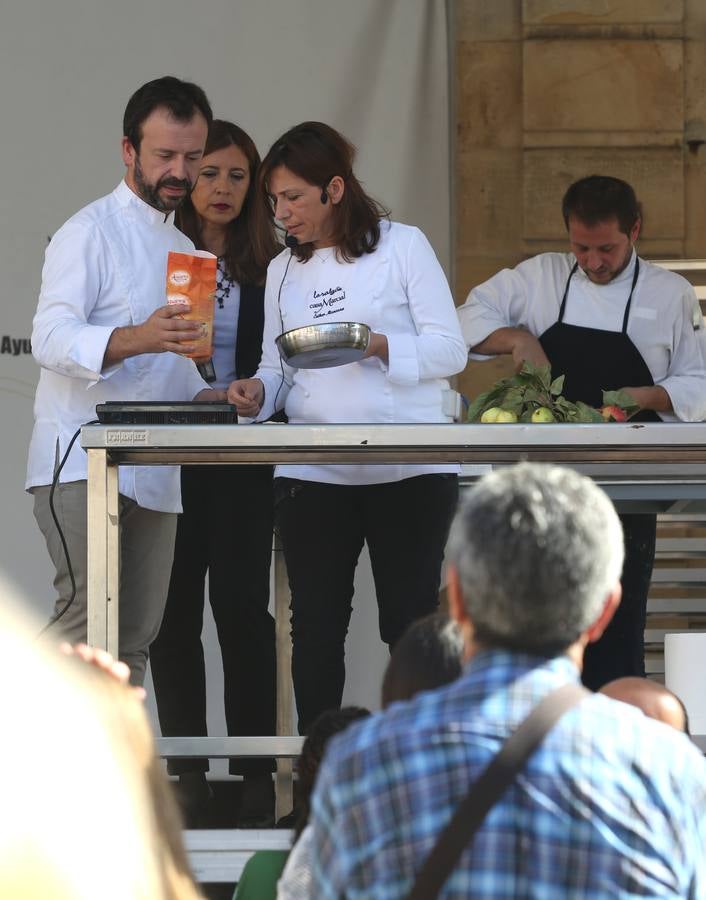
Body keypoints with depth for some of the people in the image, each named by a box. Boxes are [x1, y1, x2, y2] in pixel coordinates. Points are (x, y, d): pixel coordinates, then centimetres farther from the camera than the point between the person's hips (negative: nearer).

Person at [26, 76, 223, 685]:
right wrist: (137, 338, -32)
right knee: (90, 620, -21)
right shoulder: (92, 232, -3)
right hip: (82, 464, -8)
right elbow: (52, 338, -15)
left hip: (155, 473, 8)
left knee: (135, 636, 4)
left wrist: (208, 398, 9)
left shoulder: (185, 251, 22)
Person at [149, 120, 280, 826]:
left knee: (240, 601, -6)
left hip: (244, 458, -1)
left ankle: (254, 771, -2)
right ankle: (187, 769, 8)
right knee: (173, 610, 2)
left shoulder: (271, 267, 7)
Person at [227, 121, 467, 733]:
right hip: (311, 472, 4)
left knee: (410, 621, -2)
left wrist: (378, 346, -21)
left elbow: (451, 350, -5)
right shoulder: (283, 271, 14)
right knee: (316, 624, 3)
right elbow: (278, 364, 17)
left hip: (408, 469, -4)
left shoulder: (402, 246, -1)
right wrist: (259, 392, -6)